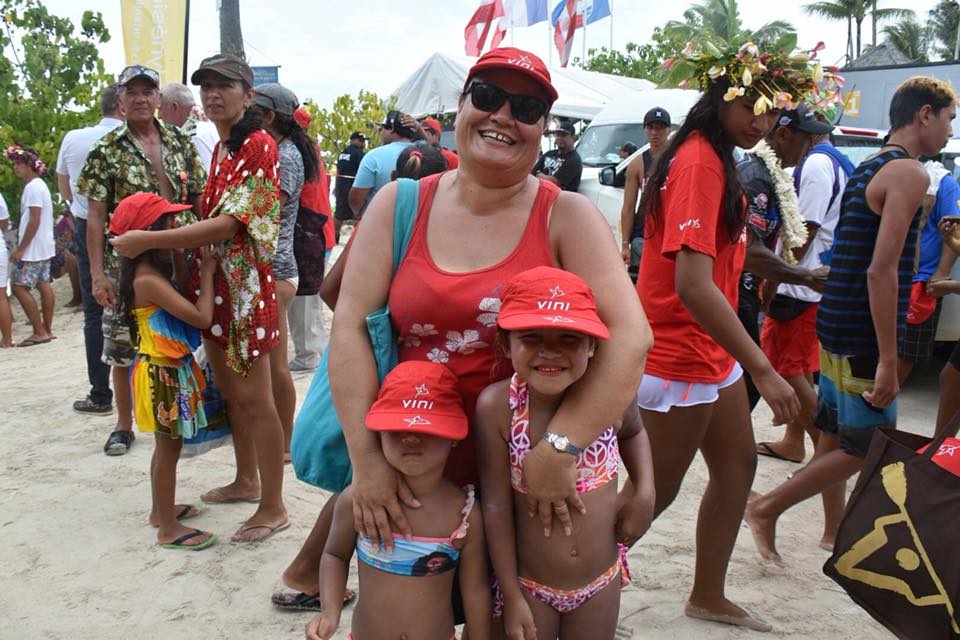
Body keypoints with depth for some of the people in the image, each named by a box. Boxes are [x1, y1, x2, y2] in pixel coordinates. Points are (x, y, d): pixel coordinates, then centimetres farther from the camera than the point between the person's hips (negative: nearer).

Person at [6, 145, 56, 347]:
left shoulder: (33, 187, -15)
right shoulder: (39, 185, 15)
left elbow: (34, 221, -20)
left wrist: (20, 249, -18)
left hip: (33, 249, -10)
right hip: (43, 247, 10)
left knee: (19, 286, -6)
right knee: (44, 285, 9)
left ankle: (39, 332, -5)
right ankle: (47, 329, 13)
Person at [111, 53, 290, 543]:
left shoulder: (258, 145, -13)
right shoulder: (219, 148, 16)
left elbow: (227, 225, -21)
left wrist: (147, 240, -21)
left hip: (245, 283, -9)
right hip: (214, 283, 9)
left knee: (253, 398, -4)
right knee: (228, 389, 17)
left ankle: (273, 507, 7)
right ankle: (247, 481, 33)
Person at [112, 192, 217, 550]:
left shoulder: (149, 273, 6)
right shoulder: (149, 280, -24)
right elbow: (202, 317, -27)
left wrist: (198, 268, 2)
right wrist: (207, 272, -17)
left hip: (169, 369, 10)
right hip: (163, 373, -10)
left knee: (166, 446, 21)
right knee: (169, 448, 0)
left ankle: (161, 510, 36)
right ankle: (169, 530, 11)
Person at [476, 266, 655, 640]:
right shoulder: (497, 406, -22)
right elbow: (496, 505, -15)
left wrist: (644, 491, -5)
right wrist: (512, 597, -9)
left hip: (601, 582, 2)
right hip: (530, 585, -2)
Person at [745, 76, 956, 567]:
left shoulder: (868, 169, 16)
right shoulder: (909, 173, -13)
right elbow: (881, 270, -22)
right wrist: (888, 360, -22)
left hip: (836, 328, 10)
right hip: (862, 338, -9)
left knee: (835, 437, 16)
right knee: (869, 449, 2)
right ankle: (766, 509, 7)